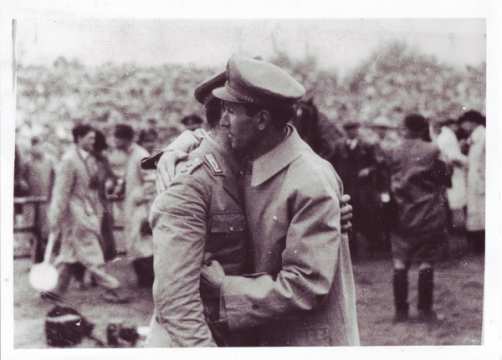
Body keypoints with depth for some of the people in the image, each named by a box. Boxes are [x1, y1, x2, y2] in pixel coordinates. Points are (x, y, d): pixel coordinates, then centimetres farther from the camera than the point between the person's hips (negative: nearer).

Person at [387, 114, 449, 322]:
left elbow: (390, 185, 5)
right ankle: (425, 310, 5)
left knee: (400, 263, 6)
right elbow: (442, 182, -2)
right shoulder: (432, 151, -6)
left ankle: (401, 310, 7)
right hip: (429, 216, -2)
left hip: (402, 216, 2)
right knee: (426, 263, 3)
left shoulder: (394, 153, 0)